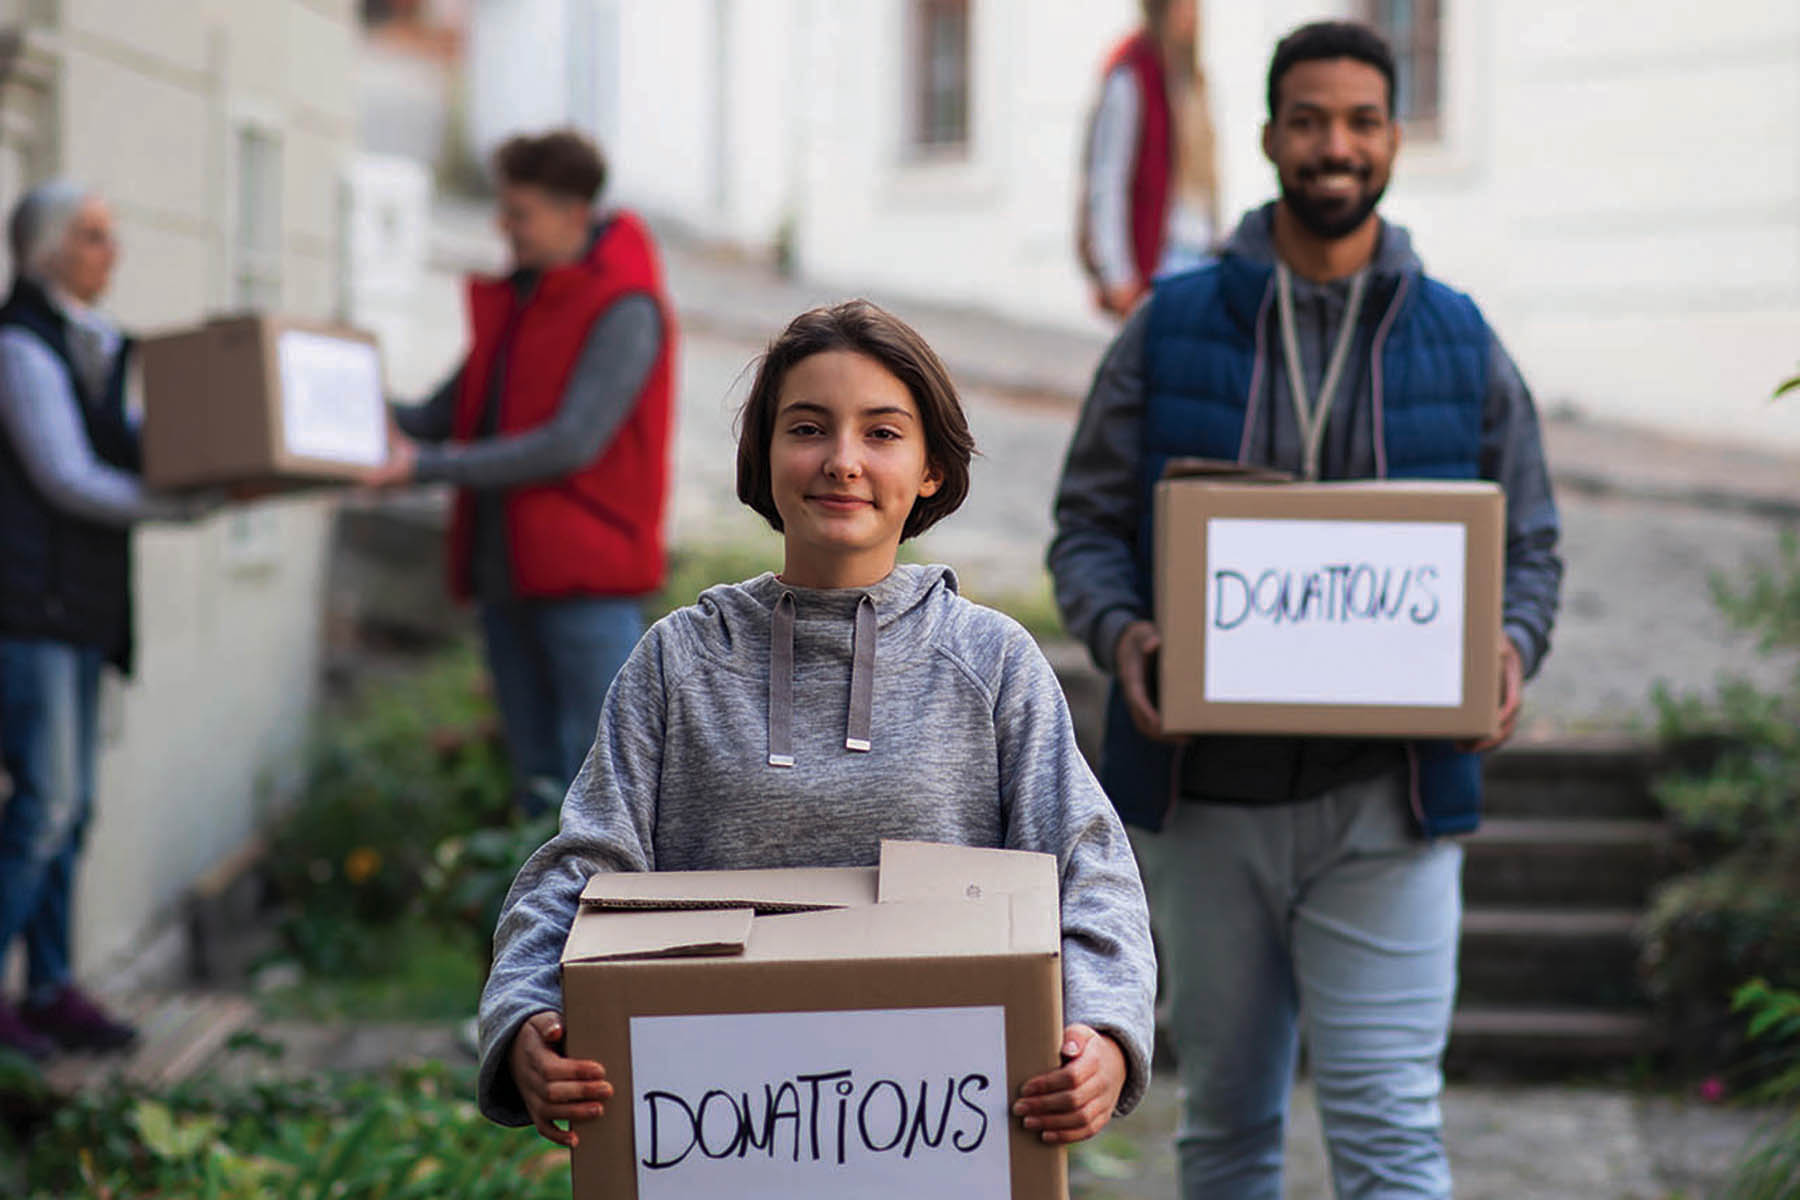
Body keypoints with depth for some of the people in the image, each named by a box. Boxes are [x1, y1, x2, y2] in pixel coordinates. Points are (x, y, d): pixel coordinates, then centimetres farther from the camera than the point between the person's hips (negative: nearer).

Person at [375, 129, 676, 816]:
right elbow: (452, 411, 15)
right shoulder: (511, 302, 17)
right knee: (539, 779, 10)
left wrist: (428, 466, -19)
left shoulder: (624, 309, -9)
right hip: (506, 573, 8)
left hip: (587, 580, -8)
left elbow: (572, 443, -18)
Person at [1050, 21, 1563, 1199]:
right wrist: (1120, 635, -14)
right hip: (1206, 792, 1)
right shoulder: (1168, 330, 5)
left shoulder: (1464, 346, 6)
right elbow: (1087, 523, 7)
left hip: (1386, 801, -1)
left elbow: (1529, 544, 11)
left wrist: (1512, 649, -11)